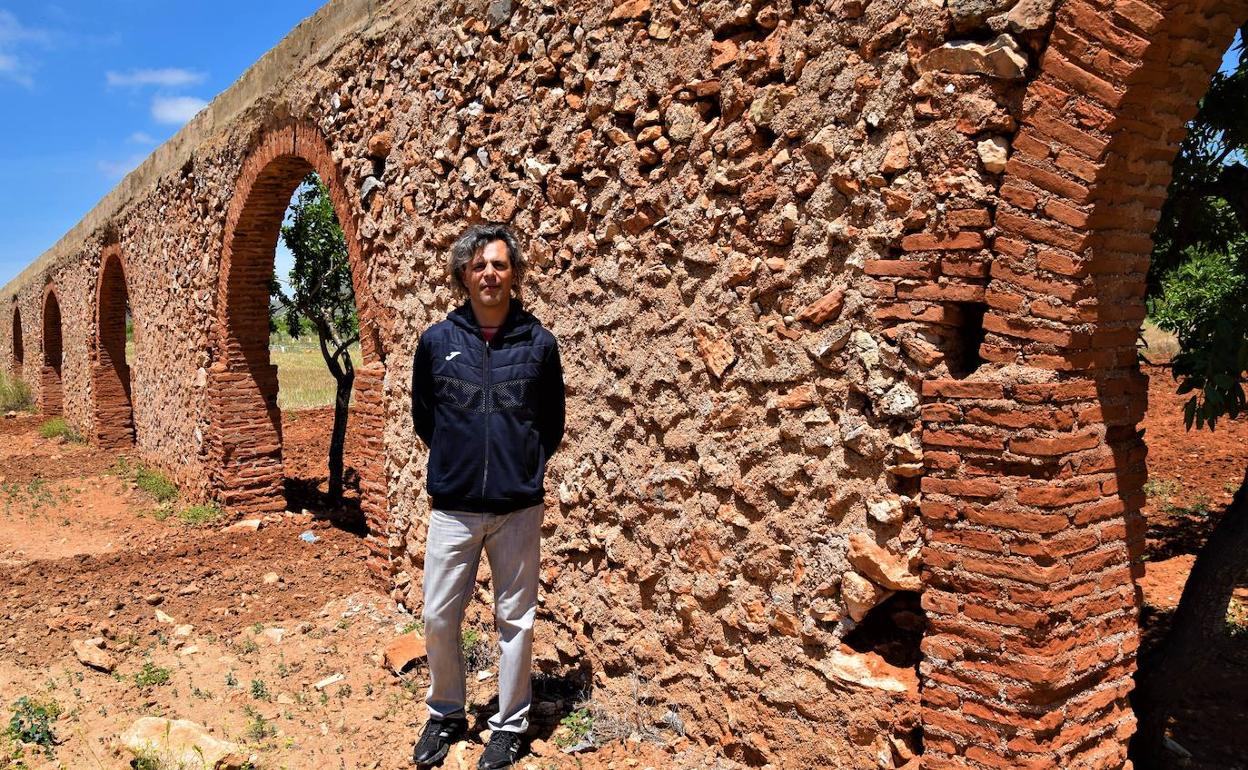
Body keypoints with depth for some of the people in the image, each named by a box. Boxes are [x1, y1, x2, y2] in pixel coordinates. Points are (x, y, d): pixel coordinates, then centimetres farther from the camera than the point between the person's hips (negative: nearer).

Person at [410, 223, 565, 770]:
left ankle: (510, 725, 28)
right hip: (453, 507, 1)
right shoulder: (437, 341, 1)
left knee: (515, 620, 9)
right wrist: (450, 465, 12)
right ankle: (445, 713, 32)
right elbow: (422, 415, 13)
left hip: (518, 508, -1)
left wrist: (526, 471, 7)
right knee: (439, 617, 8)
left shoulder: (538, 344, -1)